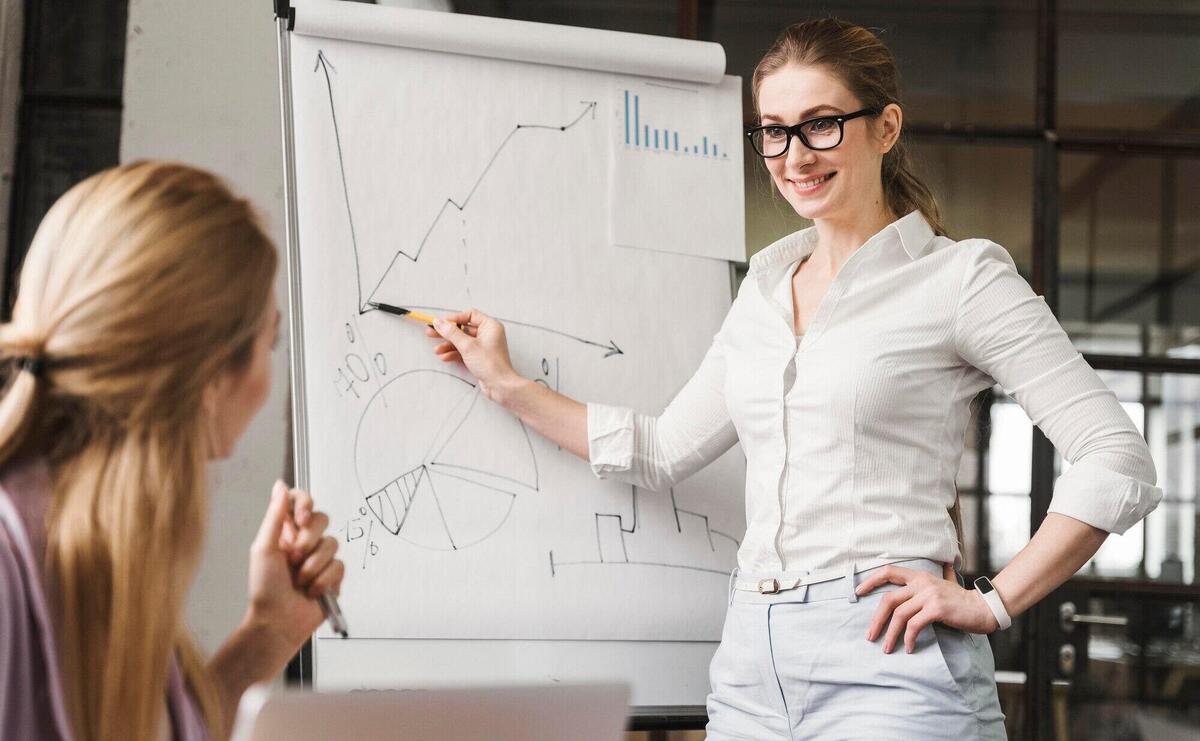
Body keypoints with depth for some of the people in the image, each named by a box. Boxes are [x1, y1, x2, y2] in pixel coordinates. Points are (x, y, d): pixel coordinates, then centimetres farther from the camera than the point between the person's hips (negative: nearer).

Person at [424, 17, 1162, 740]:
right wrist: (507, 384, 18)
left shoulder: (960, 275, -3)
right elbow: (663, 452, 21)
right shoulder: (766, 288, 16)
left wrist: (992, 603, -11)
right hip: (753, 661, 6)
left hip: (887, 659, -6)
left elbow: (1120, 463, -8)